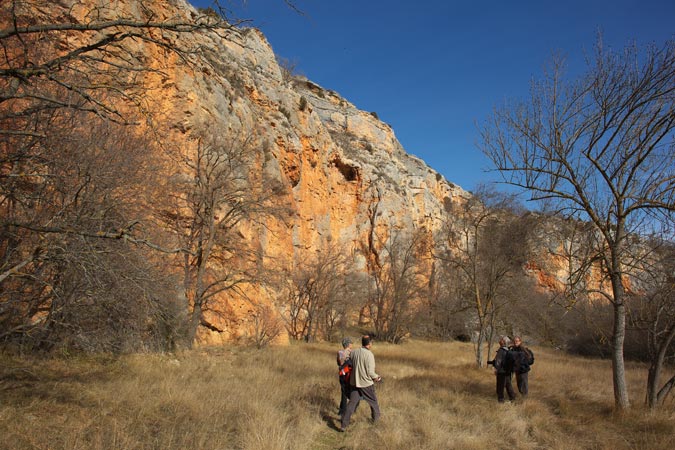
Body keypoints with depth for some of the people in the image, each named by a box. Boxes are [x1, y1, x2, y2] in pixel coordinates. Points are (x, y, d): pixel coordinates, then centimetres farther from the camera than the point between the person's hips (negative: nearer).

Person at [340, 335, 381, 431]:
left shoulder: (354, 352, -2)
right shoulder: (369, 354, -19)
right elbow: (370, 372, -18)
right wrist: (376, 377, 0)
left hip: (354, 382, 4)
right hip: (366, 384, -4)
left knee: (351, 403, 7)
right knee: (373, 401, 21)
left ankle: (343, 425, 1)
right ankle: (376, 417, 40)